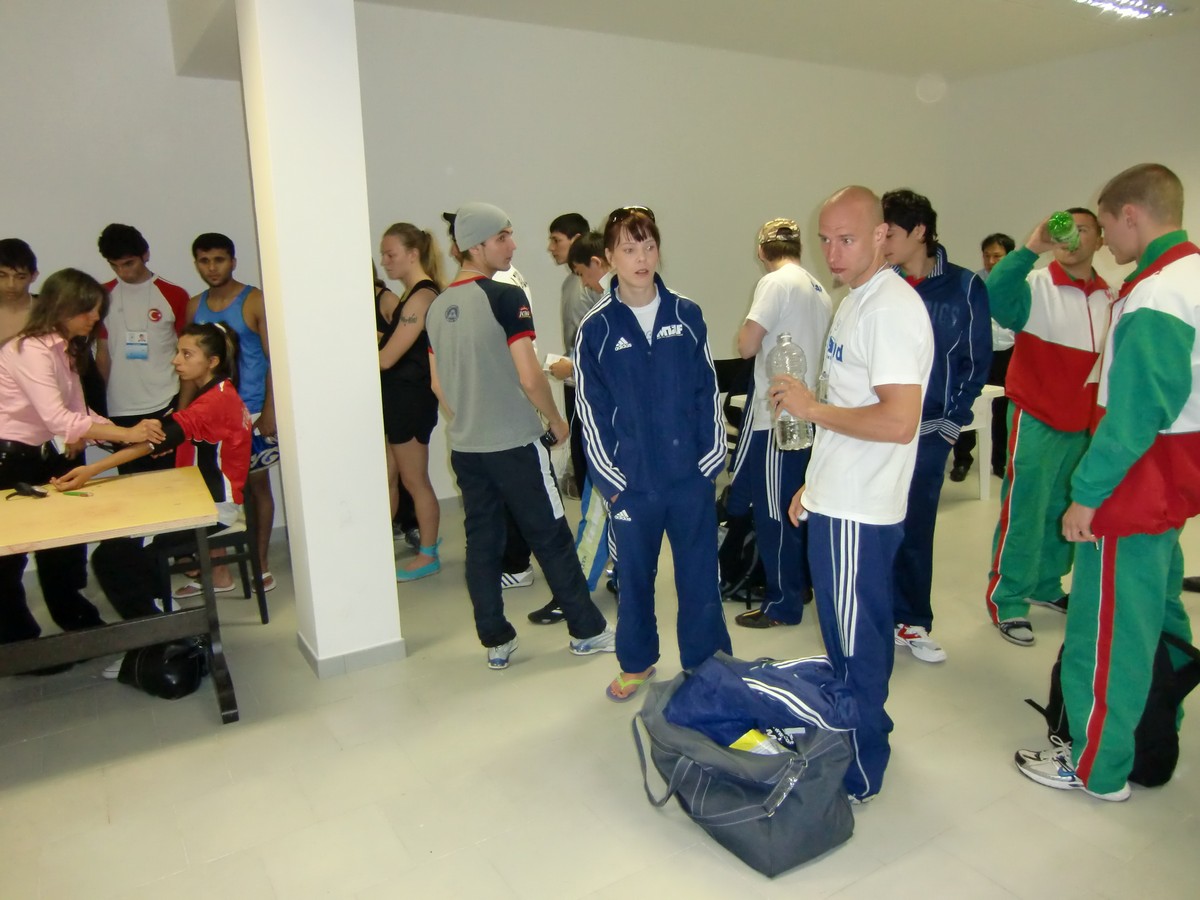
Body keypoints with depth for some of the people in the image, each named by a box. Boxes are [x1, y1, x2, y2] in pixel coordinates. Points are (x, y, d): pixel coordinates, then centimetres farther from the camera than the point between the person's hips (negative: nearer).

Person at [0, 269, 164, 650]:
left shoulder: (65, 350, 8)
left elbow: (78, 413, 0)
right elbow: (59, 420, -33)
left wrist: (136, 436, -14)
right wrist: (127, 434, -35)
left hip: (37, 459, 9)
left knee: (60, 544, 16)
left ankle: (78, 623, 30)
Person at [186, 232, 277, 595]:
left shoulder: (255, 301, -5)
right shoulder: (194, 307, 9)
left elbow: (274, 358, -8)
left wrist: (269, 409, -14)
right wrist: (182, 411, 6)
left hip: (251, 410, -4)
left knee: (256, 484, 5)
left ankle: (260, 564, 17)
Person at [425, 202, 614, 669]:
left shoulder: (437, 307, 7)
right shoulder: (506, 298, -14)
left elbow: (438, 383, 13)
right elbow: (529, 376, -17)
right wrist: (557, 420, -2)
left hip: (464, 447, 6)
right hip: (514, 443, -6)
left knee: (481, 542, 12)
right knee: (551, 537, 6)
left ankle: (496, 641, 21)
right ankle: (587, 630, 19)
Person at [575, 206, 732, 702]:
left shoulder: (687, 315, 3)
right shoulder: (596, 328, -2)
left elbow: (707, 391, 5)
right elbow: (592, 408, -1)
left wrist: (711, 459, 0)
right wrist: (609, 479, -4)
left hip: (692, 476, 1)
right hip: (632, 483, -1)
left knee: (700, 576, 8)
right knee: (634, 576, 13)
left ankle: (707, 666, 27)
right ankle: (636, 662, 34)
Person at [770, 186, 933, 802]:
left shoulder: (892, 308, -18)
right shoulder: (855, 302, 14)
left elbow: (898, 421, -27)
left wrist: (812, 406, -16)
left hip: (857, 514, -10)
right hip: (839, 500, 10)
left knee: (855, 648, 4)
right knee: (856, 640, 22)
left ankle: (858, 776, 21)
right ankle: (863, 740, 39)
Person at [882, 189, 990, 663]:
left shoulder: (964, 287, -1)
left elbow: (976, 359, 2)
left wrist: (954, 419, -2)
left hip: (929, 431, -1)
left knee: (916, 529, 8)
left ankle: (913, 623, 23)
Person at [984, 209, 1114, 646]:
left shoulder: (1110, 298, 7)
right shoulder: (1035, 286, -9)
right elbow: (994, 295, -30)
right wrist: (1032, 248, -37)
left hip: (1084, 425, 6)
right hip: (1035, 420, -5)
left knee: (1064, 512, 13)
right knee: (1023, 512, -3)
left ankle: (1047, 586, 29)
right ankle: (1006, 601, 6)